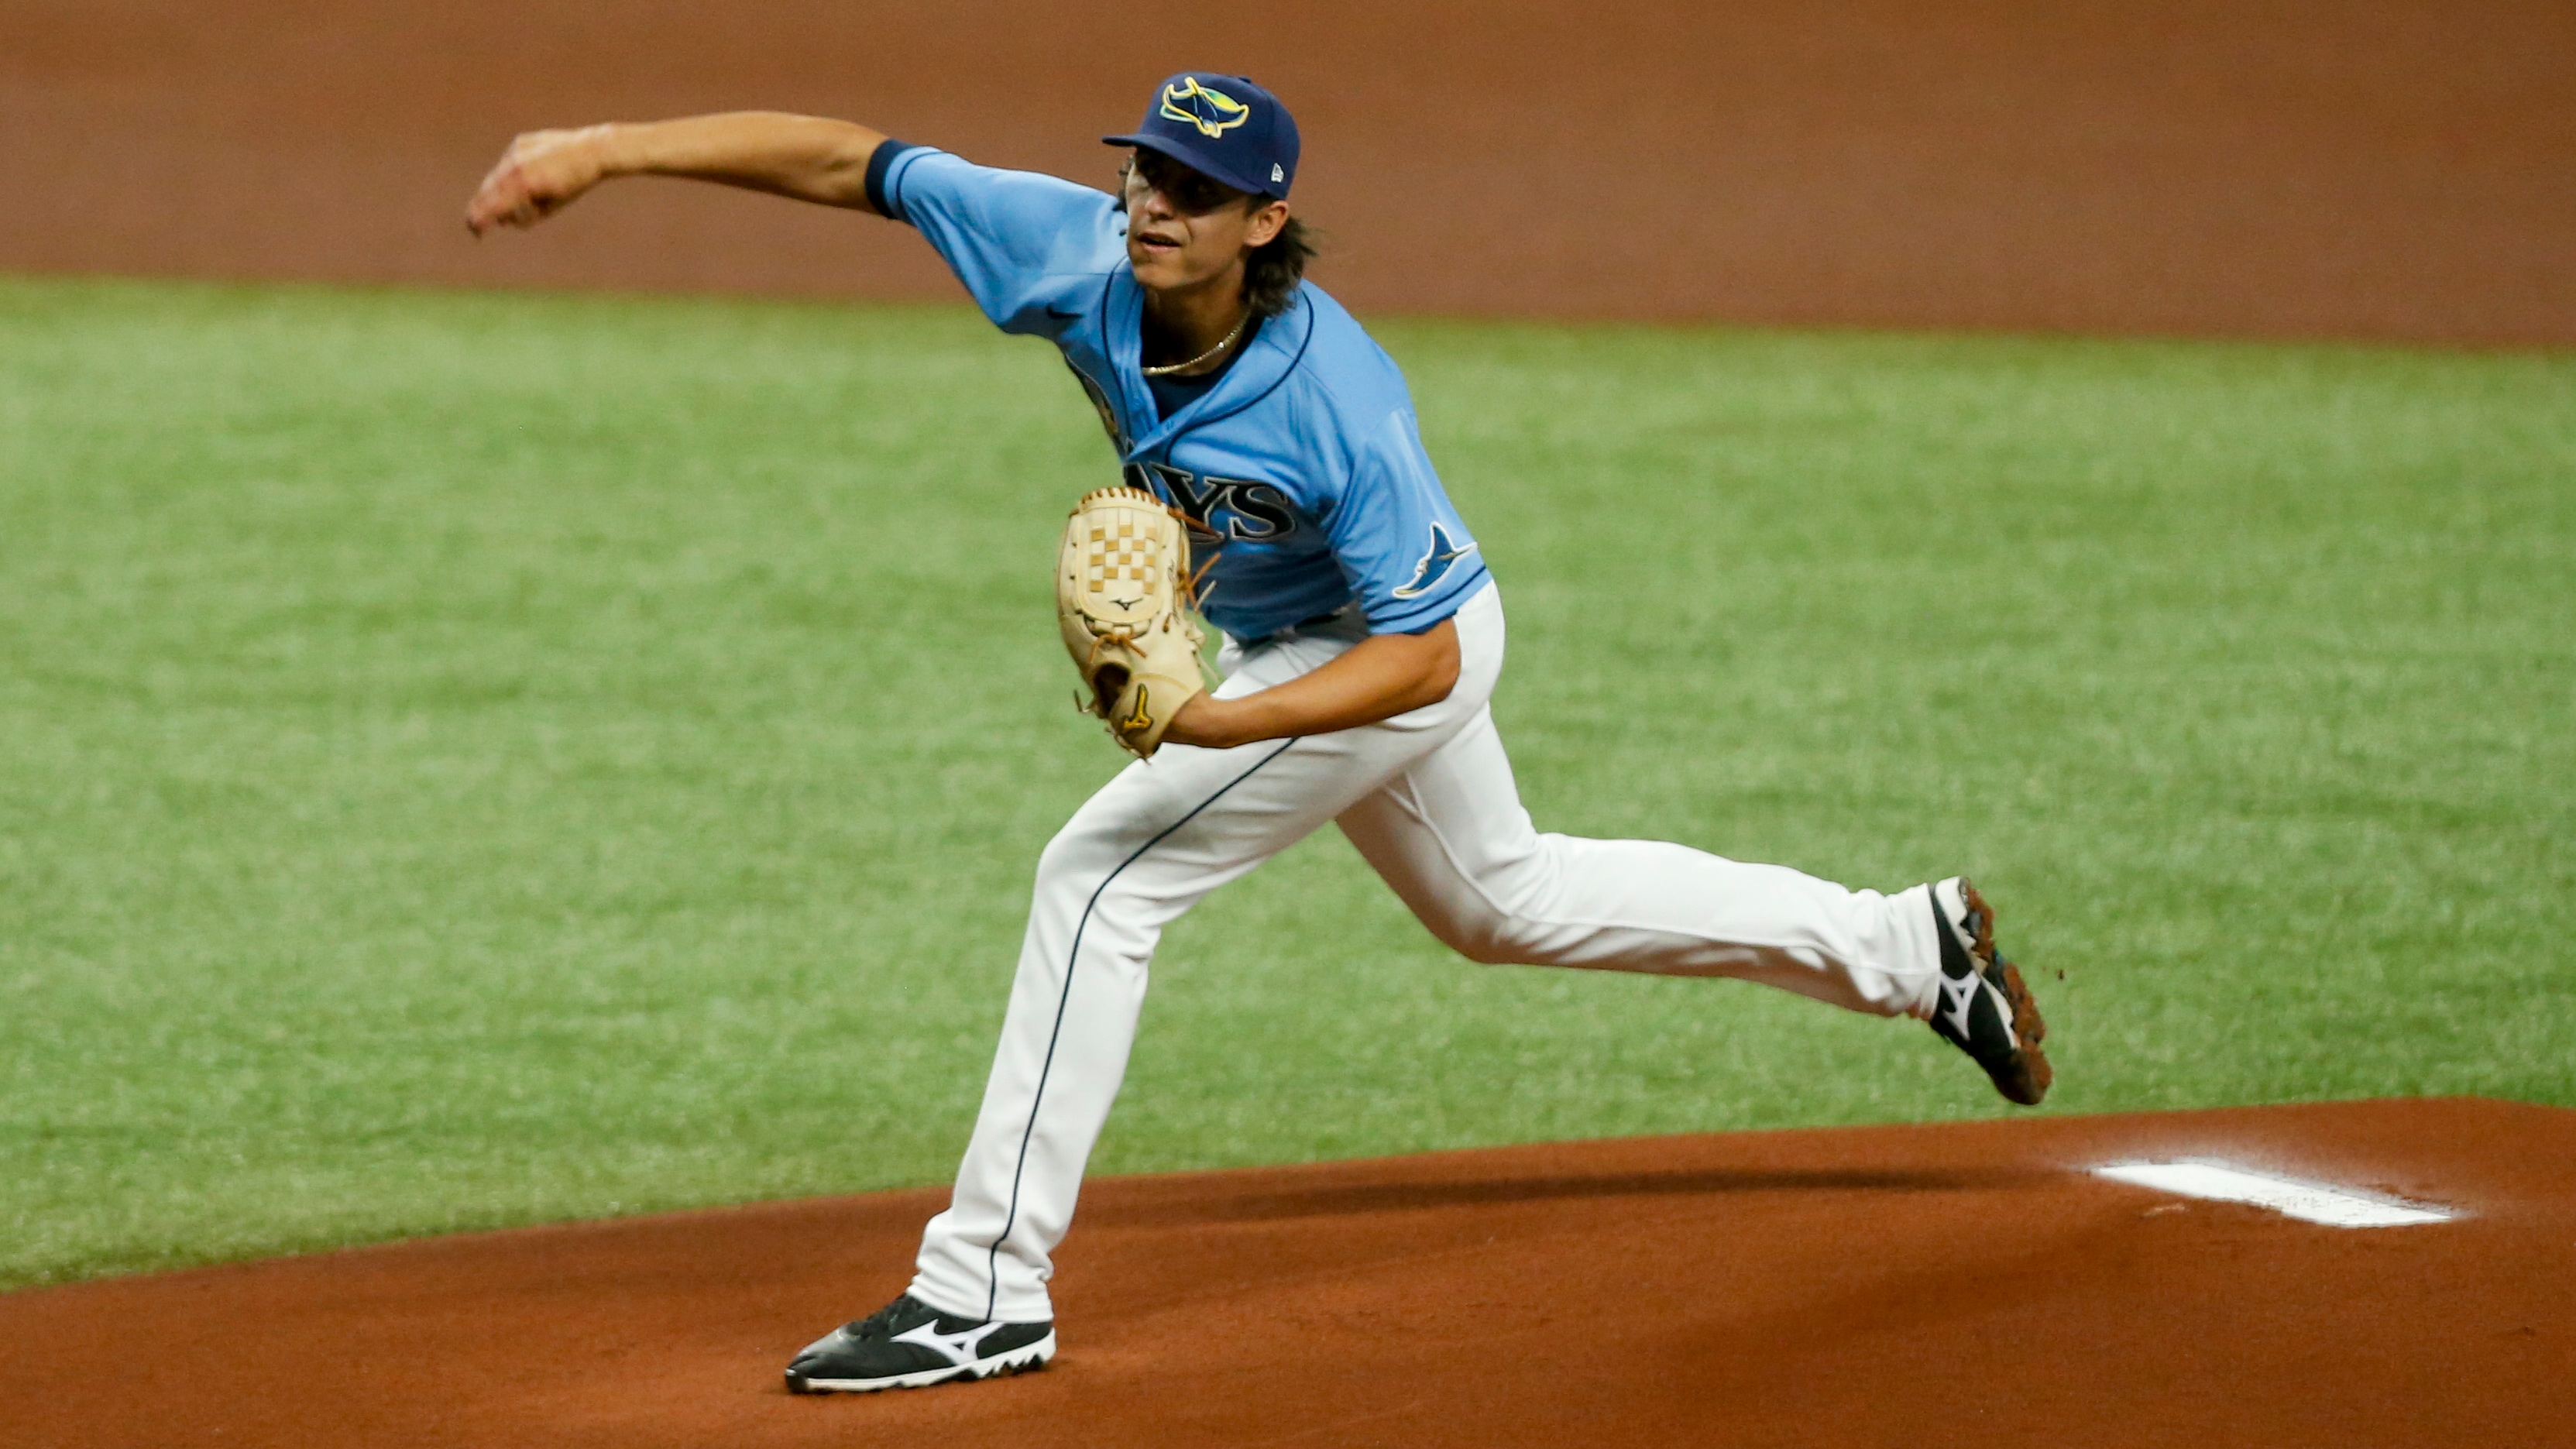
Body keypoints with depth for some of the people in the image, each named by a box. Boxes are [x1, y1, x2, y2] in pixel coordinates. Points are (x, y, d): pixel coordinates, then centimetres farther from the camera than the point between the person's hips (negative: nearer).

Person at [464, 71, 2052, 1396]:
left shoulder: (1339, 403, -38)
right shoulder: (1084, 255, -23)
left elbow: (1422, 655, -32)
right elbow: (848, 158, -22)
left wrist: (1216, 724, -44)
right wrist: (608, 148, -30)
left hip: (1405, 653, -8)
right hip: (1282, 642, 8)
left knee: (1103, 876, -15)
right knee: (1505, 899, 26)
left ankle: (988, 1288, -9)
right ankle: (1905, 946, 40)